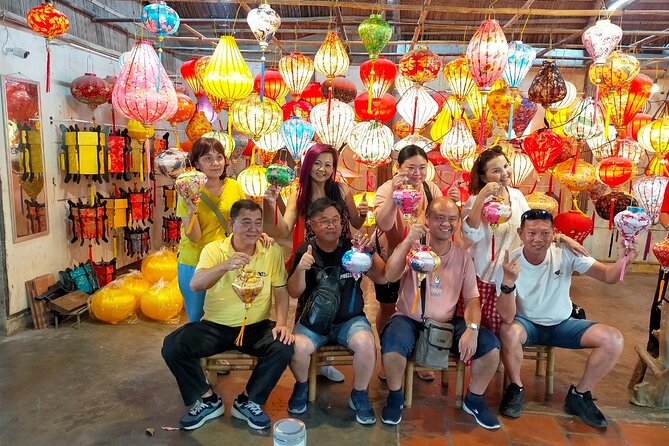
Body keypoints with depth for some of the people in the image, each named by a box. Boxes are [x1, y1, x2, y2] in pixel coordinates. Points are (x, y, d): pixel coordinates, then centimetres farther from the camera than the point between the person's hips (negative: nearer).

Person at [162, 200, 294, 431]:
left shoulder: (272, 251, -3)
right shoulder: (214, 249, -6)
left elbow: (281, 290, 2)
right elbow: (195, 285, -22)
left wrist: (281, 323, -14)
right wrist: (225, 266, -40)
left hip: (256, 326, 0)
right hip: (215, 326, 0)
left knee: (284, 347, -27)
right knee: (172, 346, -20)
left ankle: (247, 402, -1)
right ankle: (208, 400, 4)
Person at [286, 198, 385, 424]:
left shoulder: (353, 247, -2)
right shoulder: (304, 252, -2)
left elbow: (382, 277, -6)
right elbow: (294, 293, -5)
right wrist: (301, 269, -24)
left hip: (351, 319, 0)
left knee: (365, 343, -30)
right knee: (298, 347, -29)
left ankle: (359, 395, 0)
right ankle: (302, 387, 7)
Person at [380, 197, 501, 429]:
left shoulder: (463, 256, 1)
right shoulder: (412, 248, -7)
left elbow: (472, 298, 1)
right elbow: (390, 276, -25)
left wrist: (472, 329, -17)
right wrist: (408, 241, -35)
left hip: (449, 323, 3)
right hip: (409, 320, -3)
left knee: (491, 346, -15)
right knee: (392, 346, -33)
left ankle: (474, 400, 14)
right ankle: (395, 397, 0)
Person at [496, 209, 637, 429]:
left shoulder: (566, 254, -13)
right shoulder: (509, 262, -22)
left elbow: (607, 275, -17)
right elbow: (507, 317, -30)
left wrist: (621, 262, -40)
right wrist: (508, 281, -47)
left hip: (562, 324, 3)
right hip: (527, 324, -3)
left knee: (613, 339, -16)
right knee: (509, 332, -36)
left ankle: (579, 395, 5)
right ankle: (516, 388, -6)